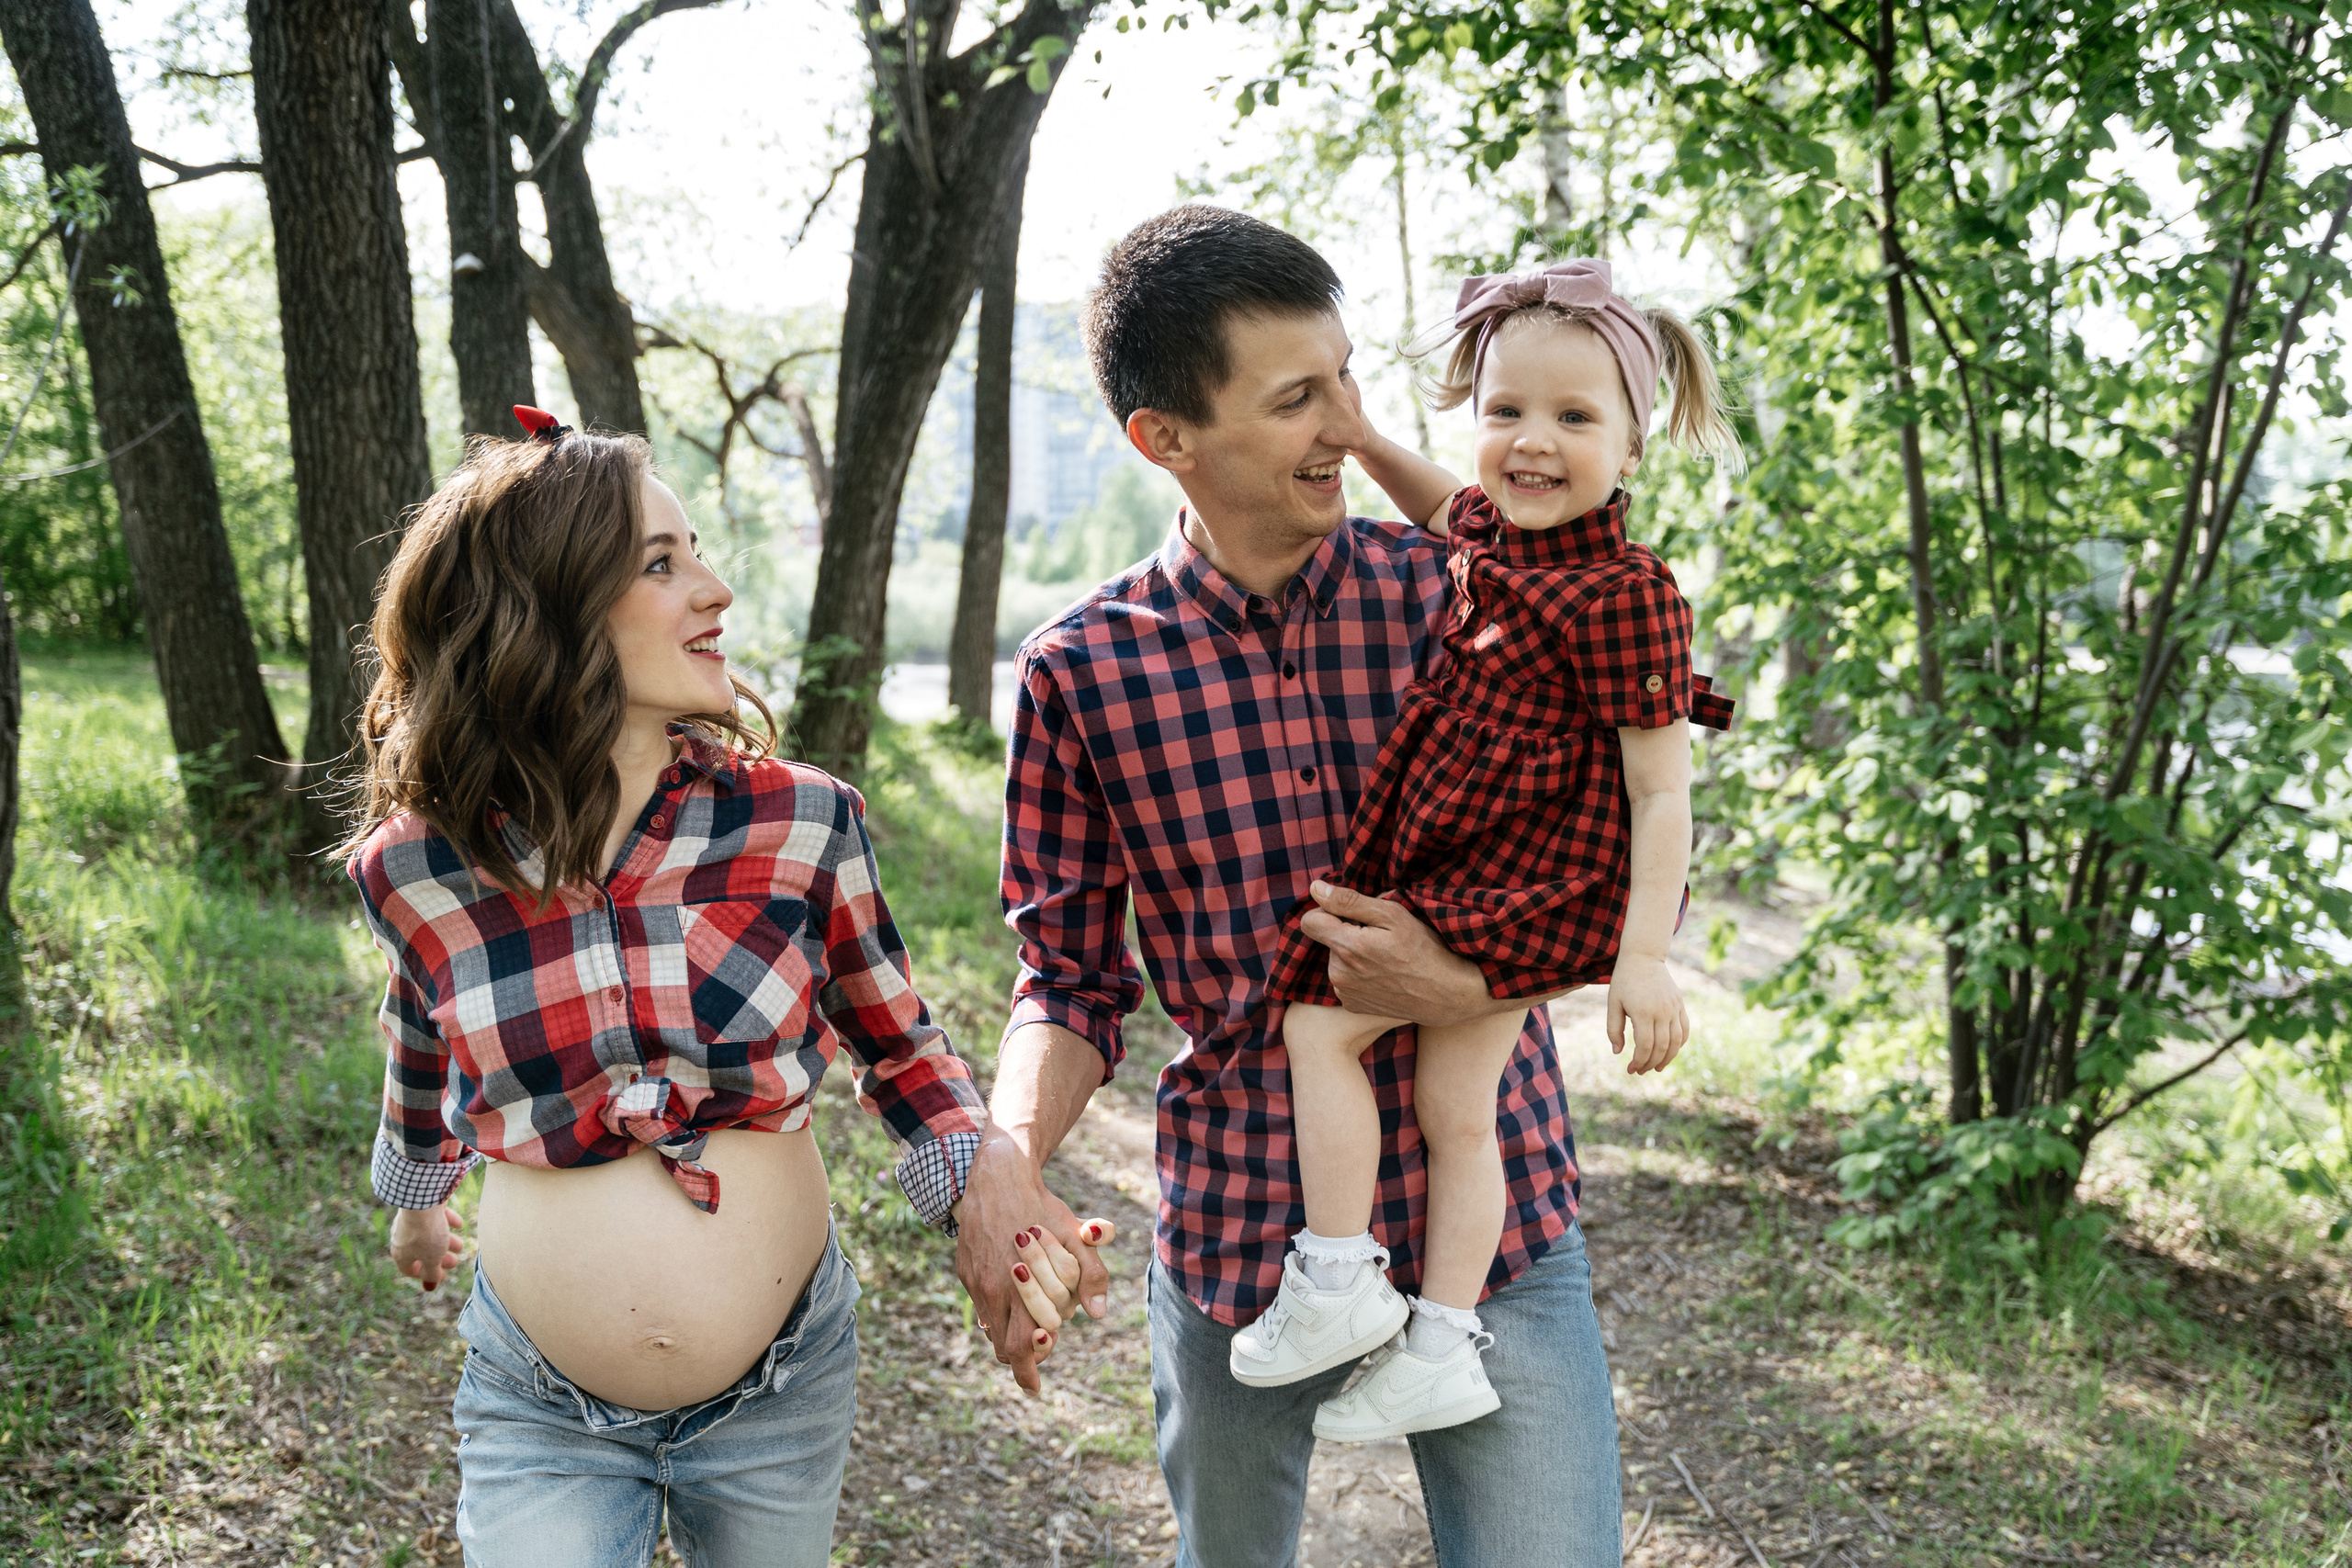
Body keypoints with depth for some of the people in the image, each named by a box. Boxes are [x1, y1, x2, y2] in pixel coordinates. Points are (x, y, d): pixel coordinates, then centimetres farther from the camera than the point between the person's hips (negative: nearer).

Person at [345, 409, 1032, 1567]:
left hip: (783, 1391, 1)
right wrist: (414, 1199, 27)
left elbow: (897, 1048, 1)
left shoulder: (801, 824, -13)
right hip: (540, 1413, -1)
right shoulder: (418, 869, -12)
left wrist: (994, 1200, -14)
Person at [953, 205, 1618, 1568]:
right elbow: (1071, 977, 1)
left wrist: (1464, 985, -17)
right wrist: (1008, 1156, -18)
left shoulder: (1460, 594, -5)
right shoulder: (1084, 674, -6)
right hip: (1240, 1236, 1)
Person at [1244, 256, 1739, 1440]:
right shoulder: (1489, 526, 5)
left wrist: (1645, 958, -23)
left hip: (1520, 886, -9)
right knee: (1453, 1108, 11)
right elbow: (1446, 510, 33)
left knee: (1316, 1022, -4)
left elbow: (1661, 791, -19)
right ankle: (1443, 1347, 19)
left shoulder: (1622, 594, -20)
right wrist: (1361, 441, 20)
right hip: (1482, 878, 9)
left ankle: (1336, 1284, 5)